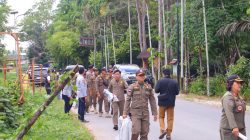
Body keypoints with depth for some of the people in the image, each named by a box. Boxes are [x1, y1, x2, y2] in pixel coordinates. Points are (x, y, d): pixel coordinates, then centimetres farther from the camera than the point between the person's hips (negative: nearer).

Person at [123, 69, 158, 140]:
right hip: (135, 111, -3)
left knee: (145, 132, 5)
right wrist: (125, 113, -4)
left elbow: (152, 100, 9)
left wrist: (154, 113, 7)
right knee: (136, 131, -13)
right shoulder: (132, 87, -1)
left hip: (145, 112, 3)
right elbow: (128, 100, -1)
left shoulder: (148, 87, 7)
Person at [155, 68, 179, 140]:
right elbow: (177, 92, 1)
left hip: (162, 102, -1)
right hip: (171, 102, 1)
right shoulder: (174, 82, -3)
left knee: (161, 116, 15)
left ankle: (162, 129, -5)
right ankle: (169, 134, 9)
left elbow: (156, 90, -11)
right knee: (170, 118, 8)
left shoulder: (160, 81, -9)